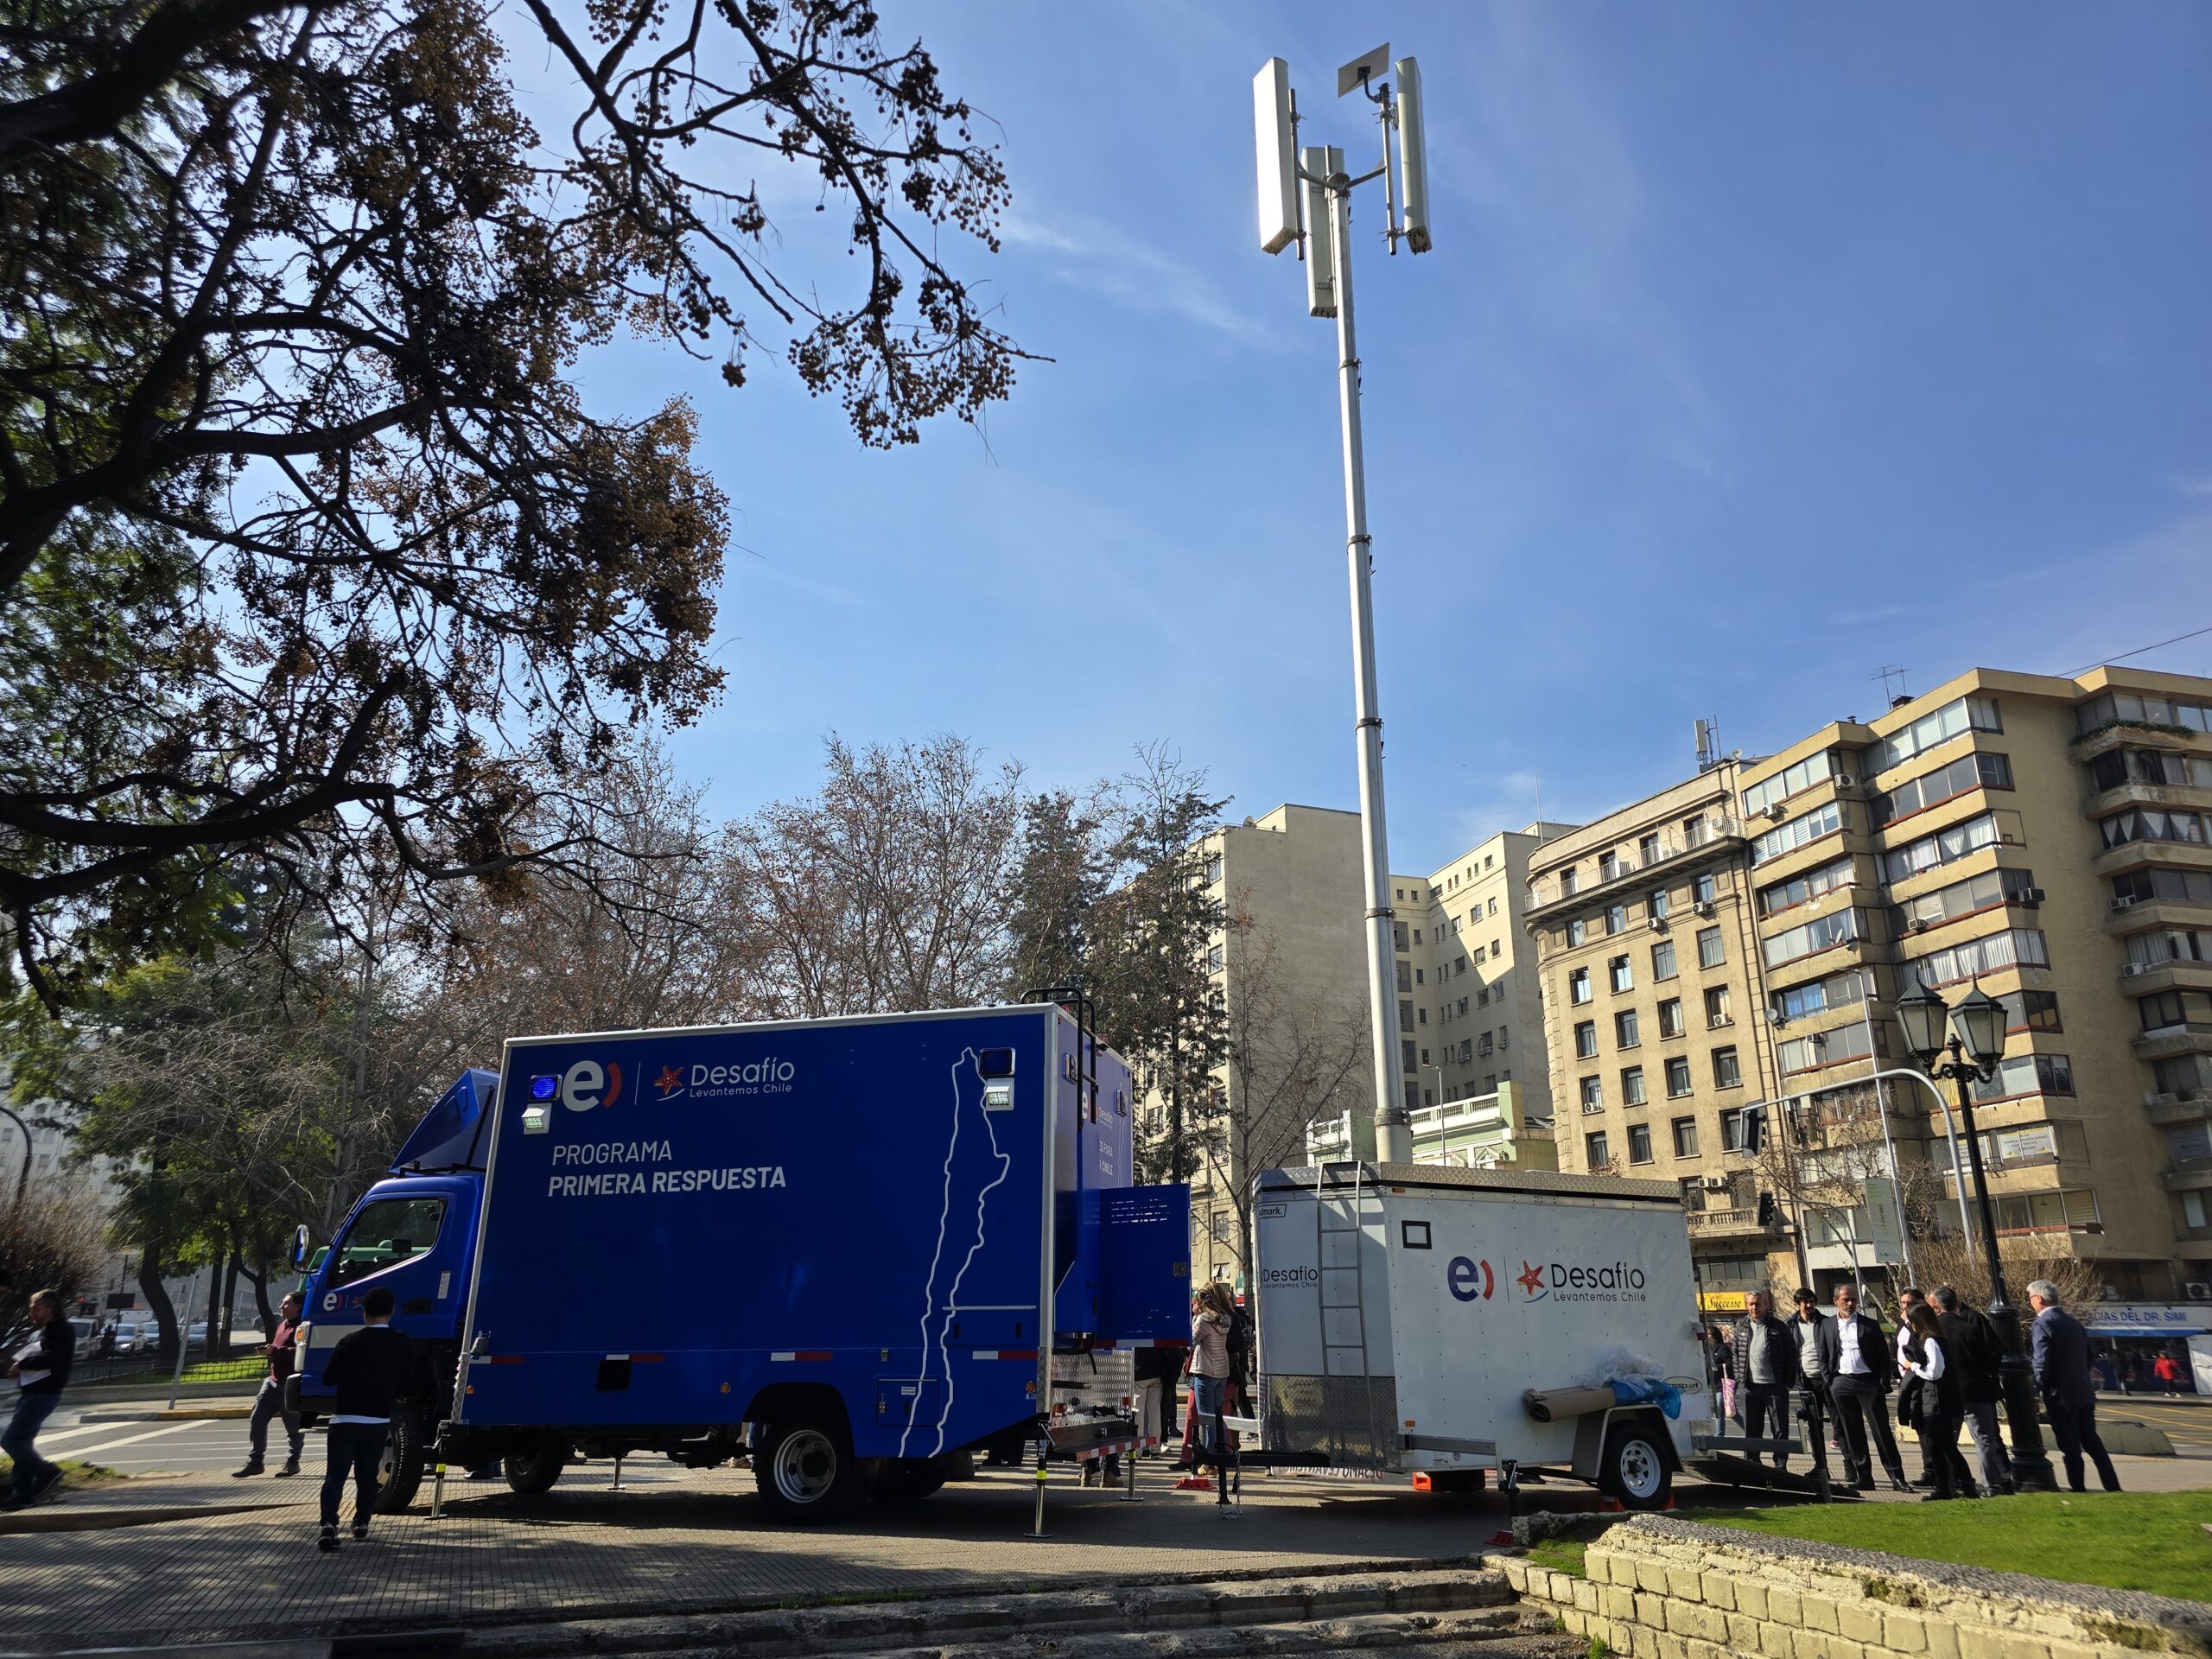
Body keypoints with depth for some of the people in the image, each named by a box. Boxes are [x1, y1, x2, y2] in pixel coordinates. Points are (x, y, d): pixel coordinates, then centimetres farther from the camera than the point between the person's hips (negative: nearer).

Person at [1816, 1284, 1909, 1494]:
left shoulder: (1870, 1325, 6)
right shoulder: (1827, 1325, 9)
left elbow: (1884, 1356, 5)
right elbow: (1823, 1358, 11)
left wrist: (1884, 1383, -4)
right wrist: (1829, 1382, 1)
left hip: (1868, 1381, -2)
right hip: (1842, 1383, 2)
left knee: (1881, 1431, -2)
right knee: (1853, 1434, 5)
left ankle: (1897, 1478, 2)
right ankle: (1864, 1478, 11)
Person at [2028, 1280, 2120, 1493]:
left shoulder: (2043, 1324, -15)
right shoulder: (2073, 1322, 10)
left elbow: (2042, 1363, -20)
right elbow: (2088, 1357, 16)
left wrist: (2034, 1392, -8)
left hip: (2060, 1396, -7)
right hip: (2084, 1394, 7)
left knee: (2070, 1447, 0)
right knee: (2092, 1442, 14)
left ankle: (2078, 1489, 3)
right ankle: (2113, 1488, 16)